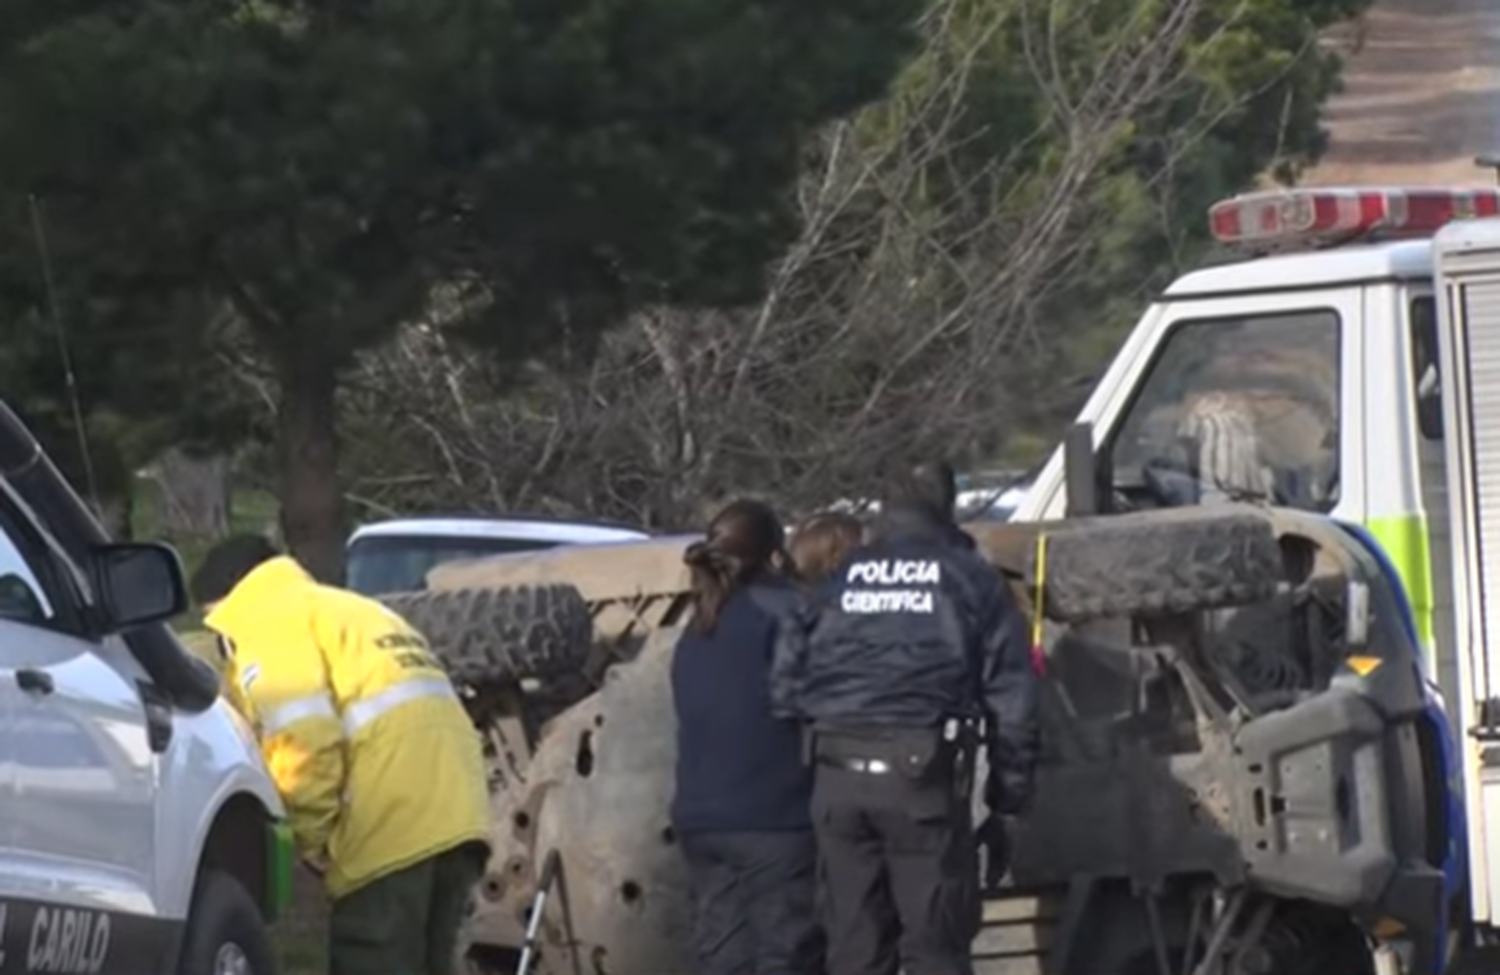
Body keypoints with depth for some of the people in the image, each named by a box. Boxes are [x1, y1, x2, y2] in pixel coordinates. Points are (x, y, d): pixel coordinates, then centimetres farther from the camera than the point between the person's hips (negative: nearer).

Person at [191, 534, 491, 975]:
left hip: (392, 825, -9)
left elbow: (303, 739, -13)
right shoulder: (352, 612, 32)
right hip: (455, 817, 9)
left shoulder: (271, 622, 2)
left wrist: (311, 836, -4)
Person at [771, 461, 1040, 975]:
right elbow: (1011, 693, 3)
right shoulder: (970, 579, 7)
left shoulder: (841, 580, 16)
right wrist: (1010, 788, 9)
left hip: (839, 775, 3)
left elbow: (785, 681, 12)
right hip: (921, 774, -3)